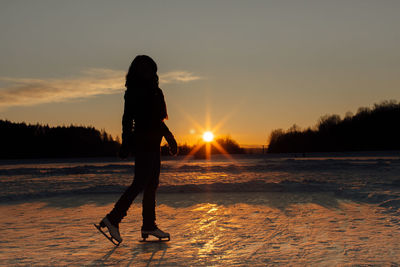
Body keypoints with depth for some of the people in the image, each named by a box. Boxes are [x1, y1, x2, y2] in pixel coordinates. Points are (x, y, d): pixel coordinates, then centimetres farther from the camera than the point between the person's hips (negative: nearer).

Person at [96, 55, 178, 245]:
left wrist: (169, 138, 27)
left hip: (152, 144, 9)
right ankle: (112, 219, -12)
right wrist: (126, 144, -21)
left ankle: (149, 226, 12)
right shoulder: (134, 92, -8)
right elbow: (127, 119, -14)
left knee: (151, 184, 8)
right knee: (140, 183, -14)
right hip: (143, 143, -9)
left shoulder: (152, 91, 18)